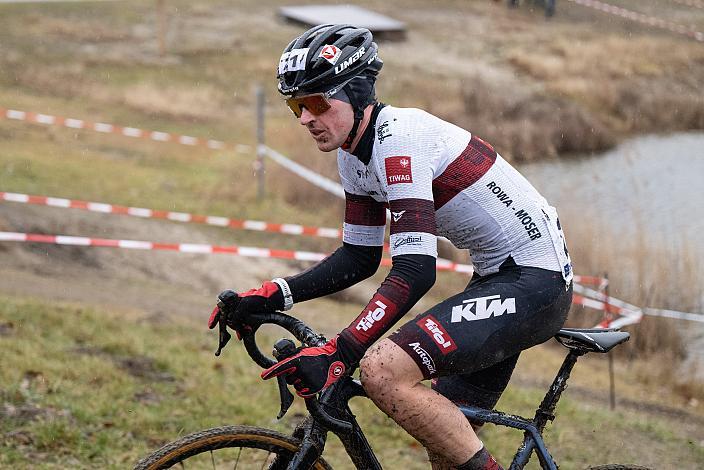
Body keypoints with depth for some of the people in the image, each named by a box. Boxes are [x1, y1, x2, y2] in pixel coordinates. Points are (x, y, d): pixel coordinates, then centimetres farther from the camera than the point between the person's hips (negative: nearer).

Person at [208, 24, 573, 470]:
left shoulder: (400, 137, -22)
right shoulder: (355, 154, 7)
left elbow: (415, 272, -28)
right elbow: (358, 258, 13)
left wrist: (338, 353, -35)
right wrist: (272, 296, 1)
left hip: (534, 283, -10)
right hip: (498, 278, 10)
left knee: (383, 371, -24)